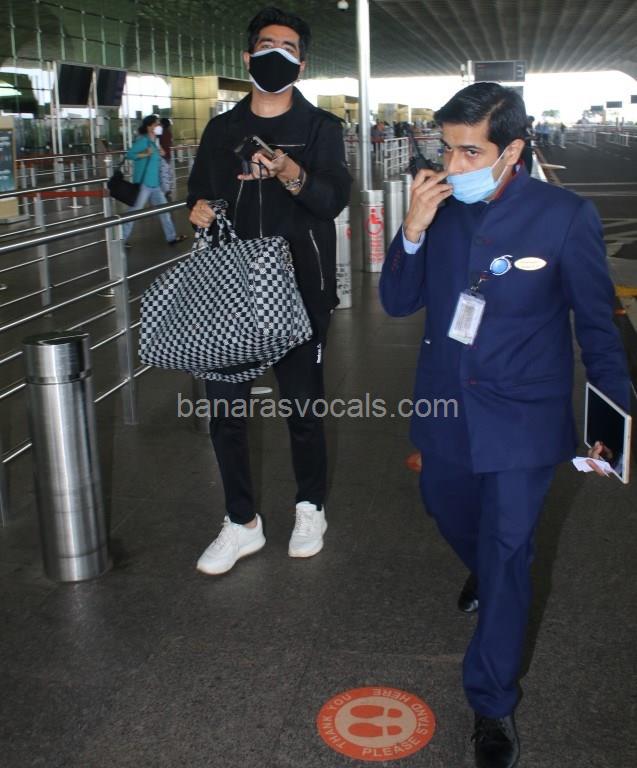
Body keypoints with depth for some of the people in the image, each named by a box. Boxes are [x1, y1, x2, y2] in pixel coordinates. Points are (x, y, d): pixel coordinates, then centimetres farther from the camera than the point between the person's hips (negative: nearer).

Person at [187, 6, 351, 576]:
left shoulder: (321, 128, 2)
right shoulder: (222, 130, 12)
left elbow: (336, 198, -13)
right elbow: (200, 193, 20)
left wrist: (293, 176, -33)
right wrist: (199, 209, -4)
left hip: (299, 289, -3)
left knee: (303, 405, 5)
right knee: (224, 407, 3)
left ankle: (311, 509, 28)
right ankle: (242, 524, 20)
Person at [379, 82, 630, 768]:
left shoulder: (565, 217, -14)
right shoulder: (437, 207, -5)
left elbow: (596, 323, -4)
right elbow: (397, 302, -2)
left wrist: (613, 416, -2)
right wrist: (412, 232, -19)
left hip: (523, 416, -4)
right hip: (447, 404, 4)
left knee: (507, 553, 1)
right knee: (446, 508, 24)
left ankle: (493, 704, 19)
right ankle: (487, 571, 60)